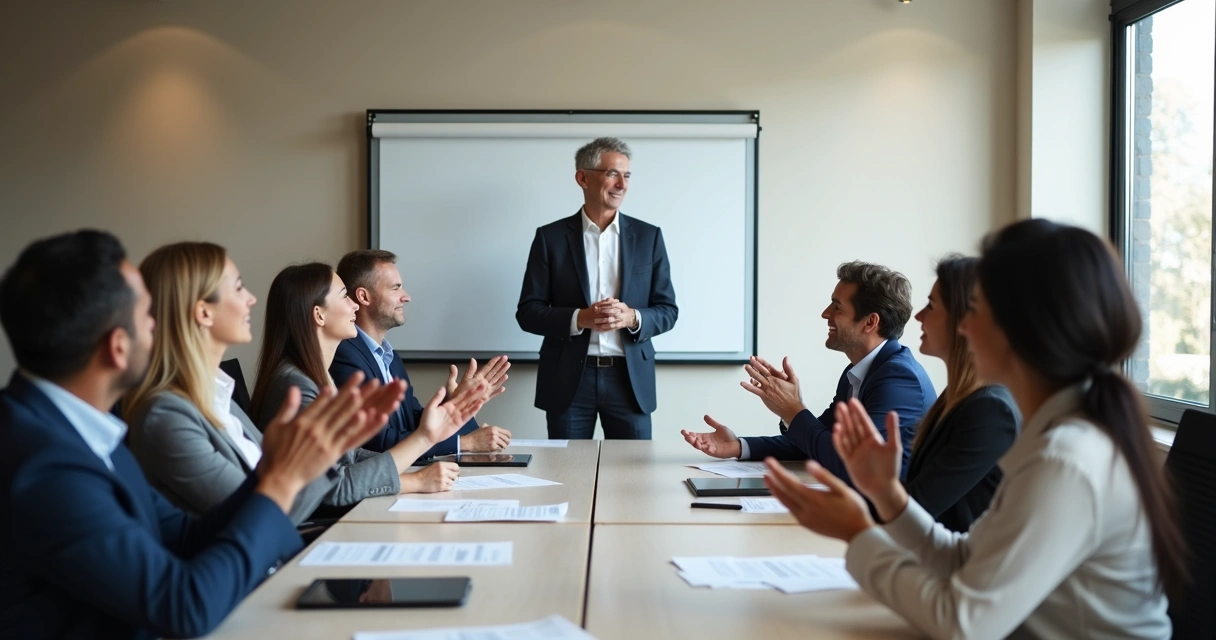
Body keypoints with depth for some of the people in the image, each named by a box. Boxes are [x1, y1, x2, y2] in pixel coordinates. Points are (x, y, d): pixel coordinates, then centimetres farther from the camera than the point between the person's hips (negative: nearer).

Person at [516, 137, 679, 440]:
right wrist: (579, 318, -18)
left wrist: (632, 318, -16)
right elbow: (528, 312, -1)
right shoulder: (551, 237, 2)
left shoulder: (648, 236, 5)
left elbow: (667, 311, 6)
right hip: (568, 379, -1)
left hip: (630, 378, 1)